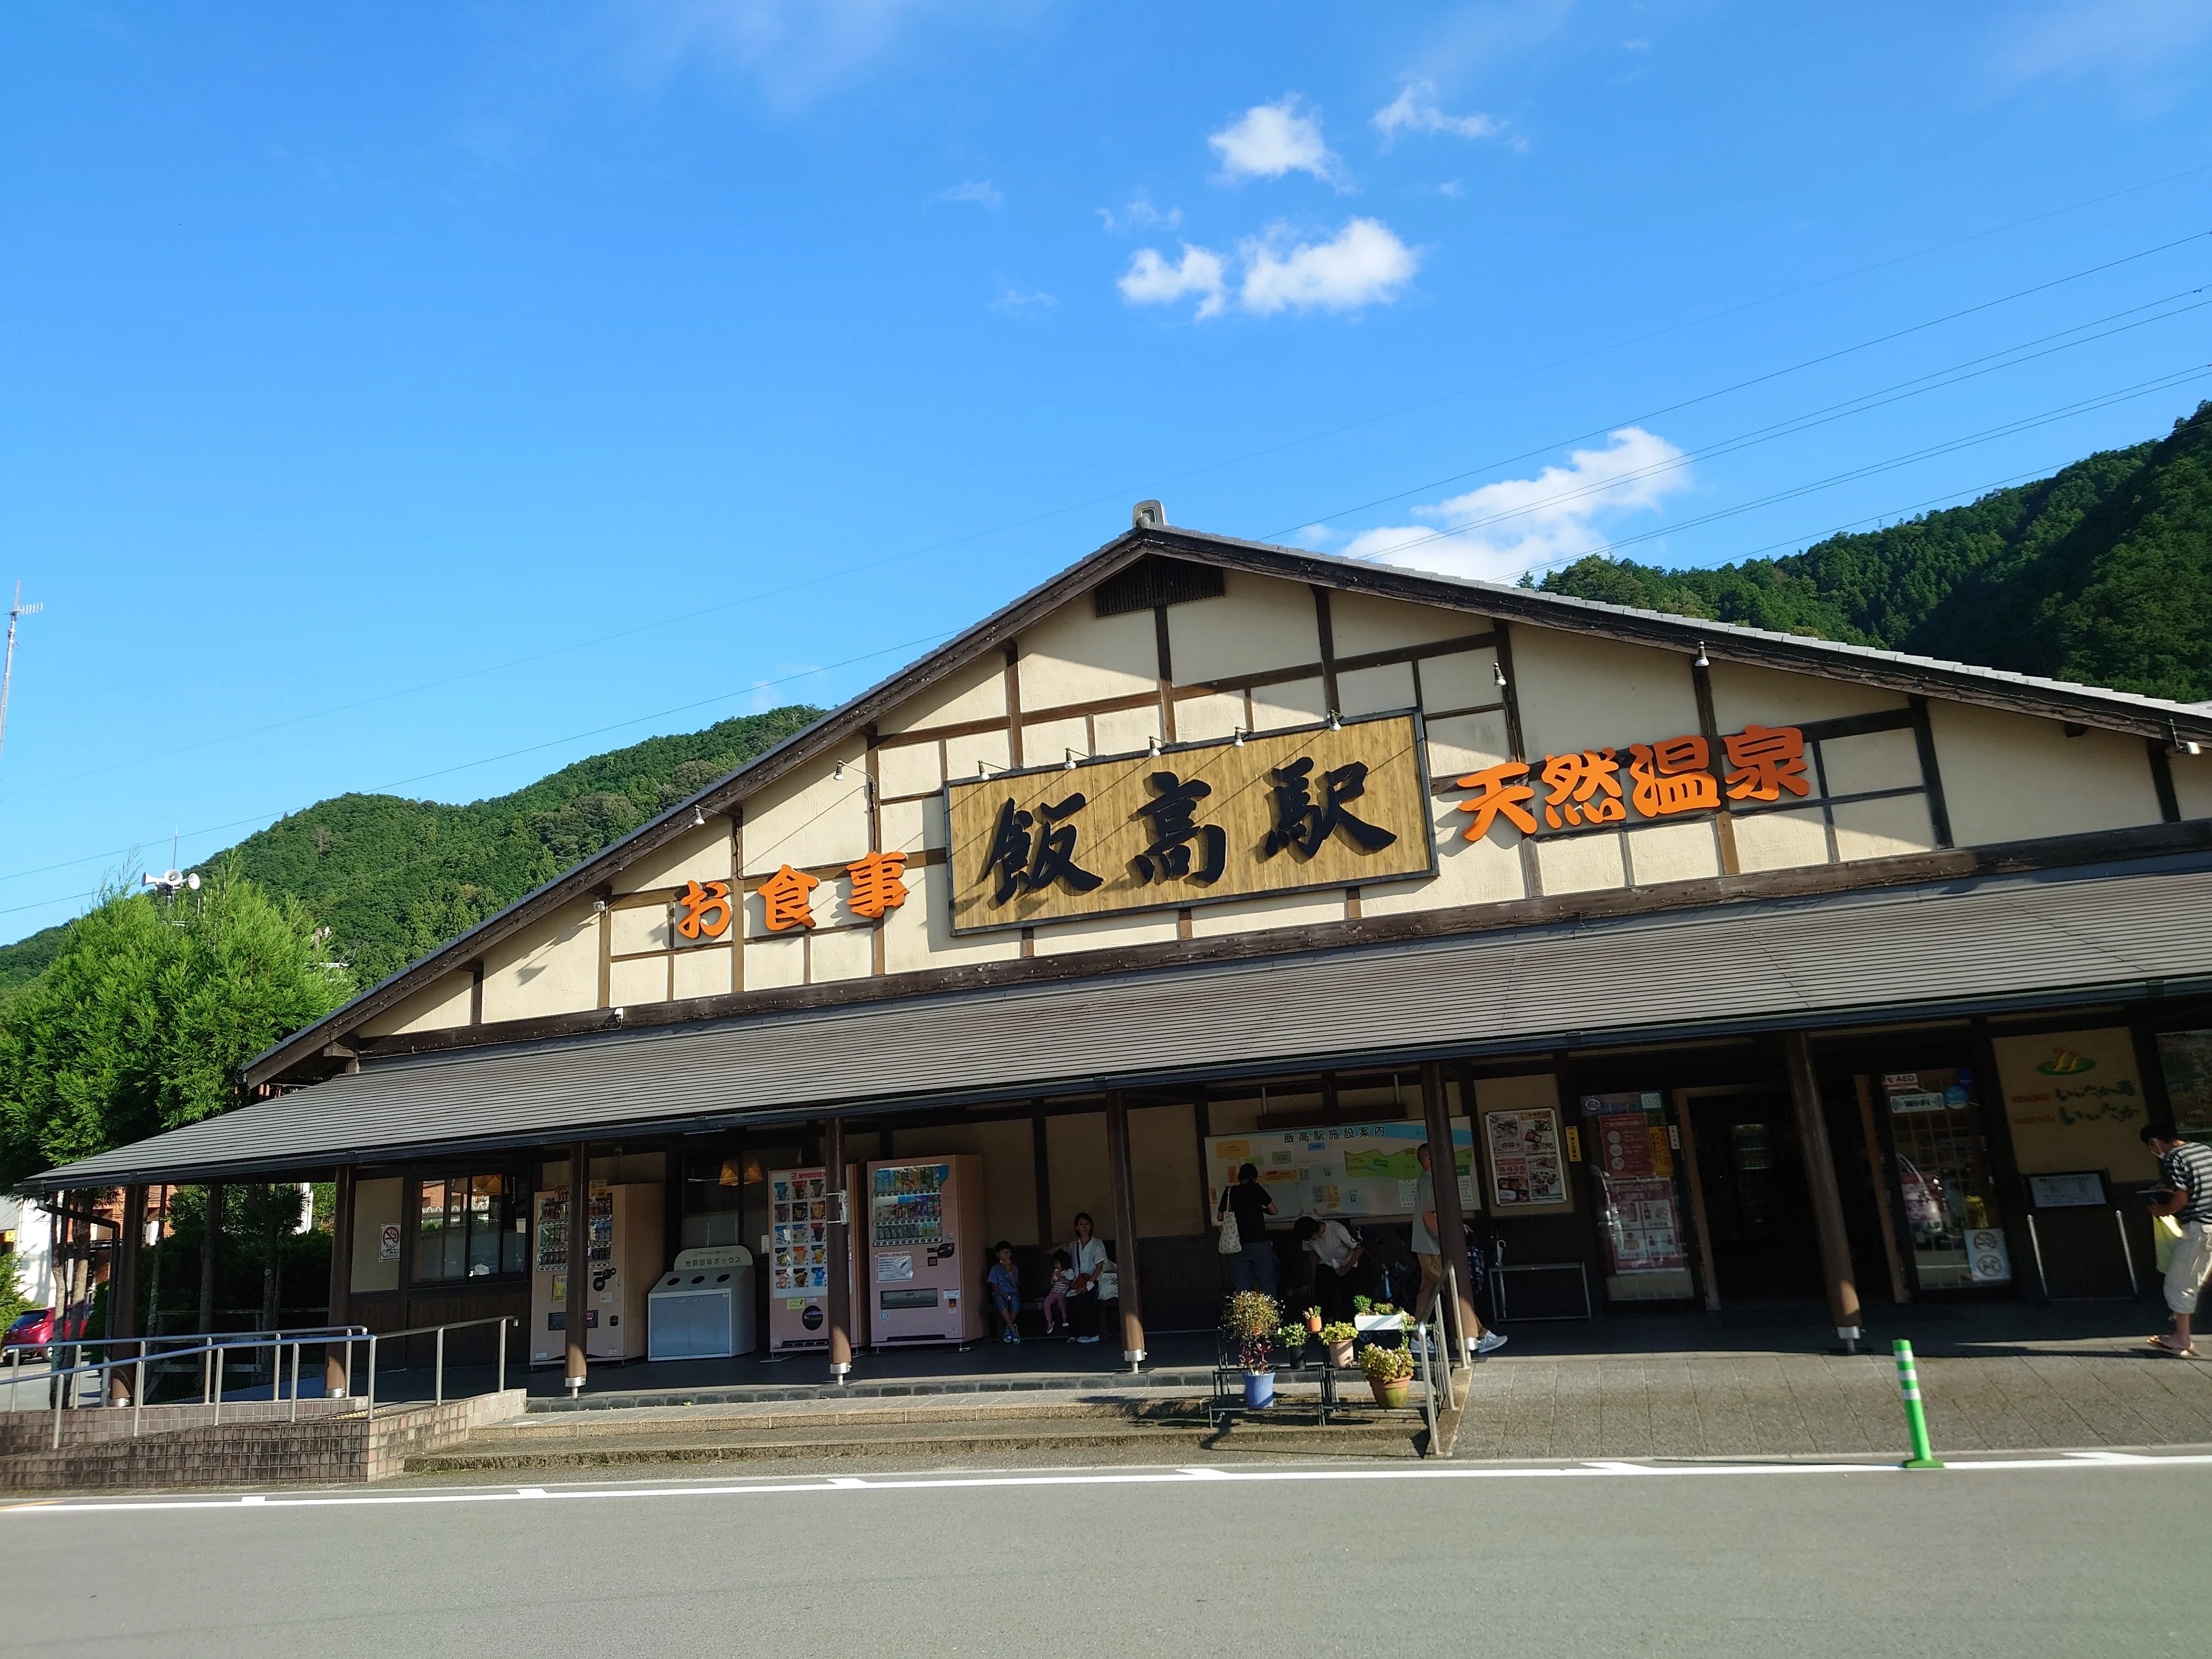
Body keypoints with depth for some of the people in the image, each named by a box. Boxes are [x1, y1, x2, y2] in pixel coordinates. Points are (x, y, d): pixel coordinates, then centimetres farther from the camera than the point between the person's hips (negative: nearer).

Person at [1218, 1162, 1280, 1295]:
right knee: (1267, 1284, 5)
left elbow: (1220, 1217, 11)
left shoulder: (1229, 1192, 4)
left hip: (1239, 1245, 2)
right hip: (1259, 1243, -2)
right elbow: (1273, 1211, 2)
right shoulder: (1256, 1189, -2)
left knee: (1243, 1287, 5)